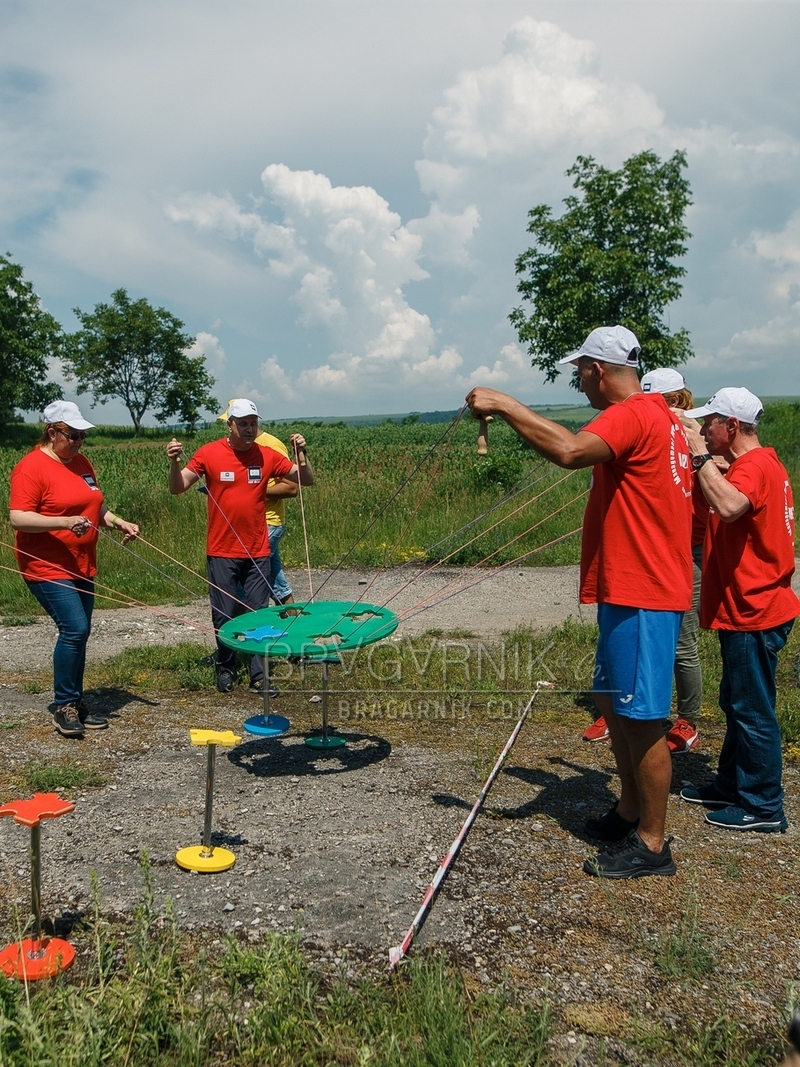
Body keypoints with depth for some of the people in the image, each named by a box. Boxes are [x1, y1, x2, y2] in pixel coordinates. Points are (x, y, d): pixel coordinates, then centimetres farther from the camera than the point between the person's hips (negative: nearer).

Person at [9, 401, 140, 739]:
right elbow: (18, 518, -19)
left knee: (78, 632, 10)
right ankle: (64, 705, -2)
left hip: (82, 568, 8)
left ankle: (75, 704, 21)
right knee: (74, 628, -17)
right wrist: (65, 522, -28)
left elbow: (95, 508, 22)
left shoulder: (81, 463, 12)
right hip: (48, 568, -8)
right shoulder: (31, 467, -12)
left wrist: (120, 523, 5)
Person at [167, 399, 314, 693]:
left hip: (258, 553, 1)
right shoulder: (209, 453, -5)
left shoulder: (267, 456, 0)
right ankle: (225, 668, 27)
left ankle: (259, 676, 12)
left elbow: (307, 480, 5)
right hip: (221, 553, -1)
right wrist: (174, 462, -21)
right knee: (224, 615, 7)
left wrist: (302, 453, -12)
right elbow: (177, 488, -3)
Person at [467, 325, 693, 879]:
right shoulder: (658, 415, 17)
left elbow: (569, 451, -35)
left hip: (641, 595, -11)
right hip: (635, 589, 11)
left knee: (642, 719, -1)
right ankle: (630, 812, 32)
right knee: (612, 702, 19)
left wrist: (504, 404, -27)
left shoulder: (632, 415, -17)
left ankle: (651, 844, 13)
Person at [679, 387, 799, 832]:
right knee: (737, 705, 19)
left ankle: (764, 807, 11)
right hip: (748, 610, 11)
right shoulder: (757, 464, 16)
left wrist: (700, 455, -26)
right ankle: (732, 786, 32)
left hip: (754, 614, -11)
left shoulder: (754, 466, -18)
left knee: (753, 711, -1)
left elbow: (729, 506, -39)